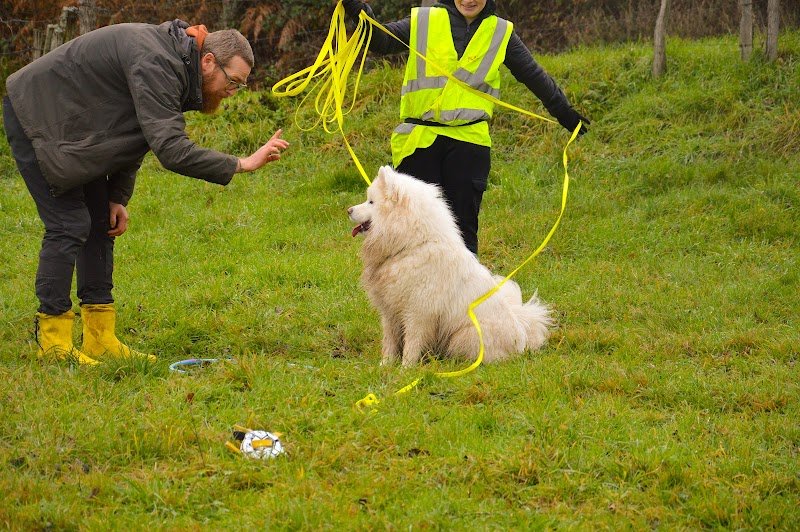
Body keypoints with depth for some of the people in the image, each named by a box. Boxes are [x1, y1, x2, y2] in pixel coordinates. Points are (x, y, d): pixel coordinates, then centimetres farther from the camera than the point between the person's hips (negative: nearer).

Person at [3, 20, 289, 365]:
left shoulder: (173, 65, 3)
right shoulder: (156, 65, -30)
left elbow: (132, 136, 12)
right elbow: (171, 149, -37)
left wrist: (118, 198, 5)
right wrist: (241, 165, -36)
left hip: (70, 125, 10)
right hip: (34, 116, -10)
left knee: (100, 223, 8)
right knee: (68, 224, -13)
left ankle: (101, 340, 10)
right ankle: (53, 341, -7)